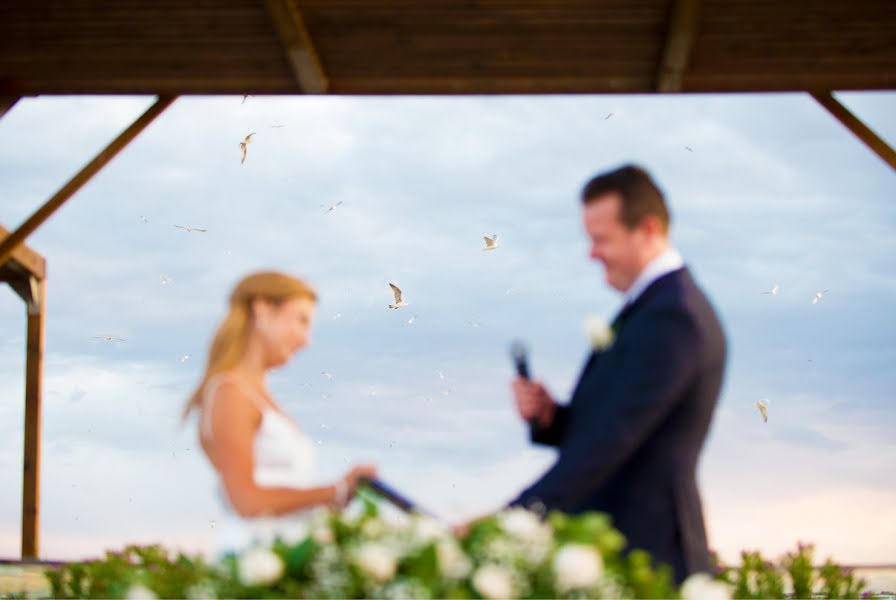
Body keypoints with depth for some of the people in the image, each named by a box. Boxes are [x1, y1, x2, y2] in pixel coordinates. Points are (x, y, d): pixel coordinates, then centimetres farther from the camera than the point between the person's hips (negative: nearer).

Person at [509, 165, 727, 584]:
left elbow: (609, 441, -24)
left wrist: (513, 518, -27)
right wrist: (548, 416, -3)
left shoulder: (671, 317, -16)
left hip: (643, 556, -9)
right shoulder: (652, 306, 16)